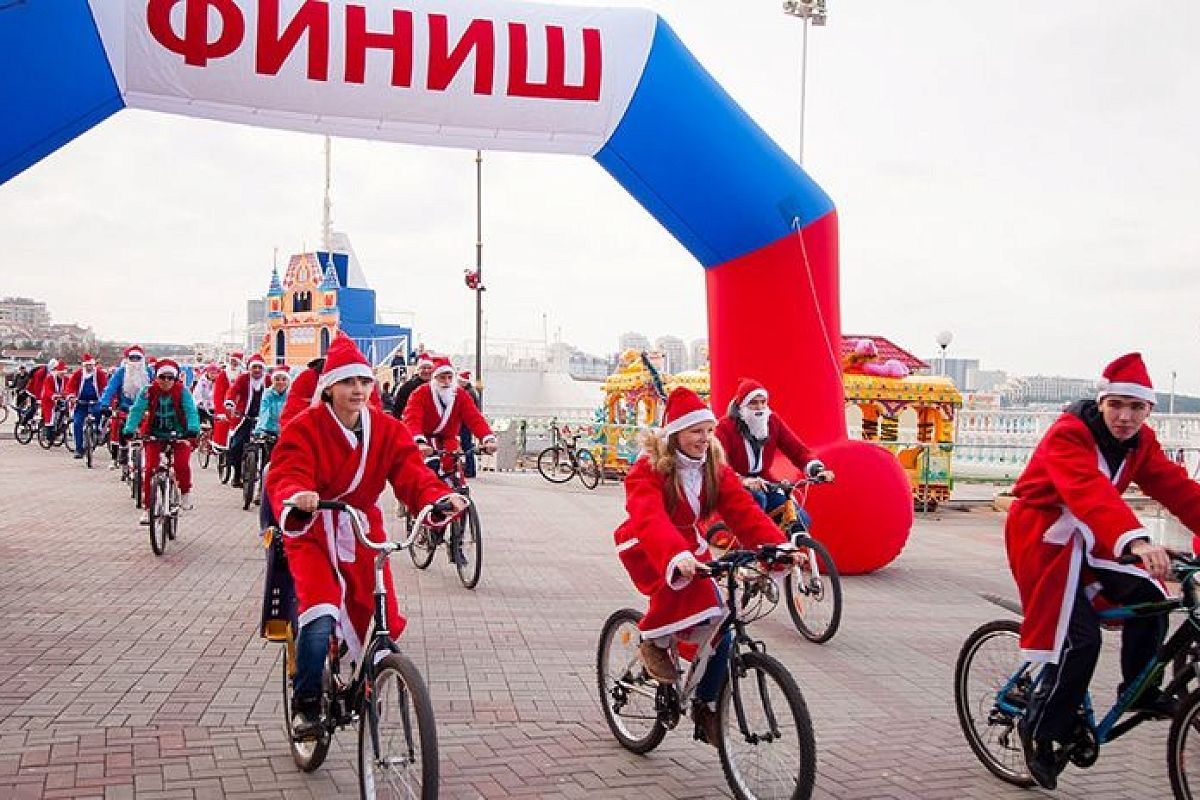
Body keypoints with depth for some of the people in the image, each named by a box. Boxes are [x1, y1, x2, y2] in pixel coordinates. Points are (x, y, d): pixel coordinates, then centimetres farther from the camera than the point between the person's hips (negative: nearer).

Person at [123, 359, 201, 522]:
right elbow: (137, 410, -19)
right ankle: (147, 508, 1)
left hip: (178, 435, -1)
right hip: (154, 435, 1)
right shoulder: (149, 391, -10)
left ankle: (185, 492, 7)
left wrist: (193, 429, -43)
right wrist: (128, 429, -35)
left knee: (182, 465, -23)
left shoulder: (182, 391, -12)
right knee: (149, 469, -11)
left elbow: (191, 411, -24)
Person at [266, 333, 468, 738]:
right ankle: (305, 703, 0)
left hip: (362, 535, 4)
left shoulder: (387, 429, -2)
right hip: (312, 534, -4)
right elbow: (286, 475, -25)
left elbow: (411, 473, -13)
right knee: (320, 620, -25)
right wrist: (297, 499, -50)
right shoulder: (304, 427, -13)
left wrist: (439, 497, -35)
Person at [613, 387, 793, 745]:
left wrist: (778, 545, -34)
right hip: (645, 550, -5)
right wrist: (676, 556, -60)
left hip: (690, 547, 5)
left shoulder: (715, 469, -5)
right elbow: (650, 518, -41)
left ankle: (706, 706, 18)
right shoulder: (648, 470, -23)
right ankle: (654, 640, -14)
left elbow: (744, 511, -16)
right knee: (683, 580, -39)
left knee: (718, 631, -5)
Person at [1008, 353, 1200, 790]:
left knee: (1148, 595, -10)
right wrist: (1136, 541, -56)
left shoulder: (1140, 442, 0)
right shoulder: (1069, 434, -25)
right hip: (1044, 539, -7)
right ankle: (1041, 729, 2)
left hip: (1087, 540, 7)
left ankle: (1139, 690, 12)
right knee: (1080, 638, -15)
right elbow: (1090, 491, -42)